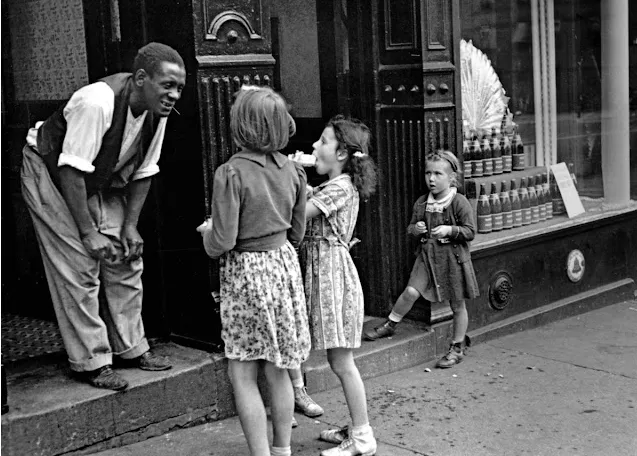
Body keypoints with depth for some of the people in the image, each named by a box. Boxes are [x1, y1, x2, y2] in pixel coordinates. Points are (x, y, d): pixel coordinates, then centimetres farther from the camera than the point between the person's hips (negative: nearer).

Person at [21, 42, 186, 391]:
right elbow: (71, 170, -32)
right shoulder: (97, 102, -35)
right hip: (50, 173, -7)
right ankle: (91, 362, 0)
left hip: (99, 181, 7)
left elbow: (143, 172, -1)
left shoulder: (156, 112, -12)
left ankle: (130, 347, 16)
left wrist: (130, 225, -7)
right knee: (79, 266, -11)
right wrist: (88, 232, -29)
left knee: (127, 258, 3)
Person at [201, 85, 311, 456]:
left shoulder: (231, 173, -18)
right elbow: (297, 233, 10)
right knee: (278, 370, 17)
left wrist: (208, 231, 3)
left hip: (246, 272, -6)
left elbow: (222, 243, -18)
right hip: (285, 264, 6)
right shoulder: (292, 169, 0)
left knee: (243, 376, 5)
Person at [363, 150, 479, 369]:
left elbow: (470, 231, -9)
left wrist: (449, 230, -23)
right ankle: (390, 325, 12)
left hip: (453, 257, -3)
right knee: (411, 291, -10)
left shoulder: (459, 202, -10)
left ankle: (457, 347, 21)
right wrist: (415, 229, -7)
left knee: (457, 304, 8)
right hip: (427, 255, 3)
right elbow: (411, 226, 16)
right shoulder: (421, 203, 4)